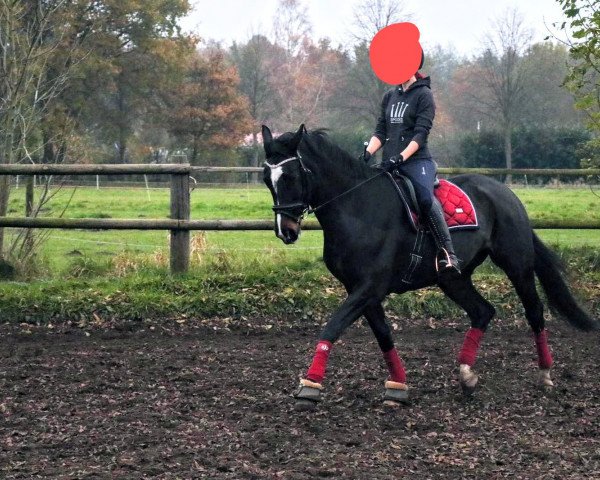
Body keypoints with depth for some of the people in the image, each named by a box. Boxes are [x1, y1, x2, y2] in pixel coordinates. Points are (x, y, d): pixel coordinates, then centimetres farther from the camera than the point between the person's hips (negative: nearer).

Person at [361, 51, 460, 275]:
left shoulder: (424, 95, 0)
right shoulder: (390, 96, 19)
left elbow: (421, 134, -10)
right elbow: (380, 132, 16)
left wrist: (400, 158, -22)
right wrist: (367, 153, -3)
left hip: (416, 161, -7)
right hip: (389, 164, 7)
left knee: (425, 198, -32)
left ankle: (448, 255, -38)